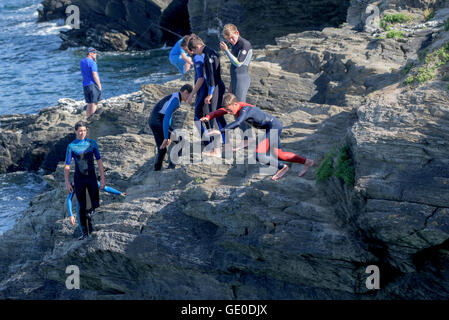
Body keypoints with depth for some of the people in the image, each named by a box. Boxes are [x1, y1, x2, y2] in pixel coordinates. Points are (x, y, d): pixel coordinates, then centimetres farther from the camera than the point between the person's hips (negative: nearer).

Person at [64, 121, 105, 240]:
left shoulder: (92, 143, 1)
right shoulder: (71, 146, -4)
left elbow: (99, 161, 4)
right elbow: (67, 166, -1)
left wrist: (102, 178, -1)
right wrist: (67, 183, -7)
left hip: (92, 177, 1)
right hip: (79, 179, -1)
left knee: (95, 205, -2)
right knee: (82, 207, 4)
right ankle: (85, 232, 10)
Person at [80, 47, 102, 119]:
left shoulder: (82, 62, 13)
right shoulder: (92, 62, -13)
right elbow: (95, 75, -18)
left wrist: (95, 60, 15)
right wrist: (99, 85, -9)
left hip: (85, 85, 8)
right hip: (93, 84, -8)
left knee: (89, 104, 12)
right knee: (94, 104, -3)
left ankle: (87, 119, 10)